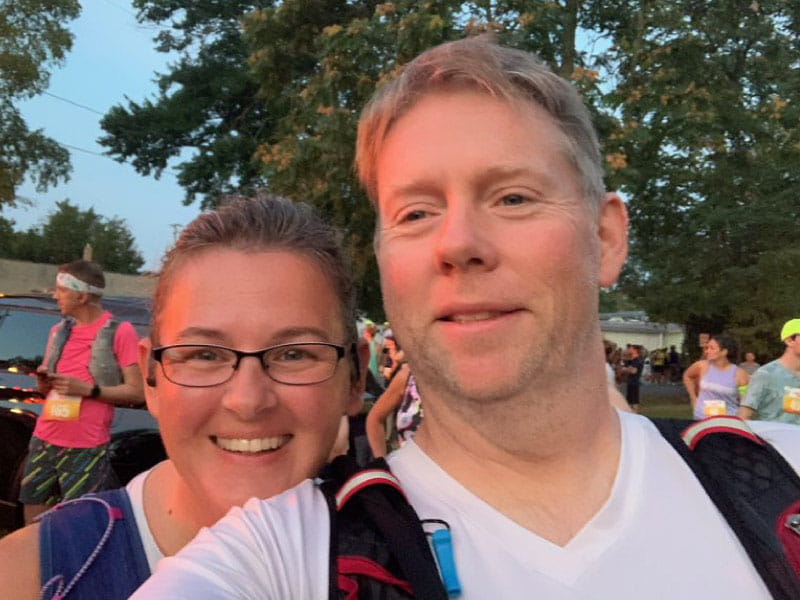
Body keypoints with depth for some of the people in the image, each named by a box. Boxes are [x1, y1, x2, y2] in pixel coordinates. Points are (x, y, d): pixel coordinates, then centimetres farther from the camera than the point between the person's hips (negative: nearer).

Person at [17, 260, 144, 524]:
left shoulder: (120, 332, -6)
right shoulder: (59, 331, 15)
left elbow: (137, 392, -10)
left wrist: (87, 389, -17)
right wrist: (43, 379, 1)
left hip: (87, 449, -6)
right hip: (43, 442, 7)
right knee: (33, 525, 11)